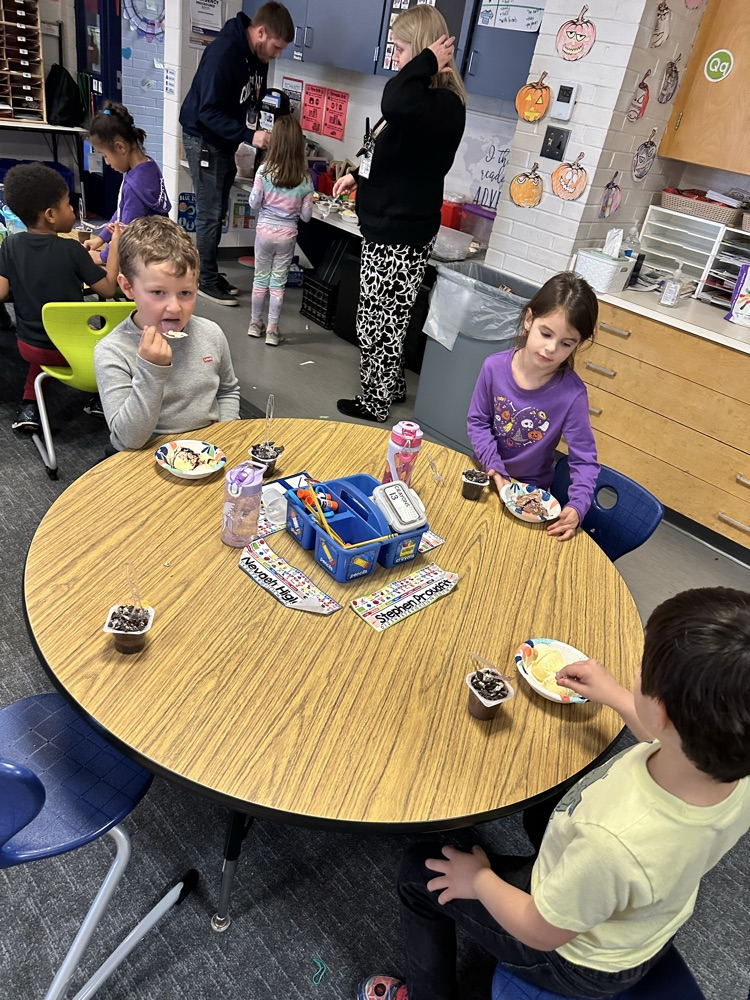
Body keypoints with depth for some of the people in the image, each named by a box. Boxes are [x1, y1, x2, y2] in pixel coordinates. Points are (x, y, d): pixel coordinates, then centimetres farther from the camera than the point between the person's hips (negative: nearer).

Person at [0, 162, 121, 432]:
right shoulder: (71, 249, -18)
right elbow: (108, 288, -14)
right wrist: (115, 243, -7)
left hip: (28, 346, 4)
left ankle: (30, 405, 24)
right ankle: (102, 397, 24)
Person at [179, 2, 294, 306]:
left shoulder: (258, 56, 2)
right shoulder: (223, 53, -24)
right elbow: (208, 112, -27)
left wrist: (266, 124, -4)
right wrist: (249, 136, -33)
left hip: (225, 142, 8)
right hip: (203, 139, -8)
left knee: (217, 212, 12)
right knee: (210, 213, -5)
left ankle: (209, 273, 21)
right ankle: (206, 280, 6)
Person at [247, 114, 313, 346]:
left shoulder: (264, 170, -12)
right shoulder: (305, 178, -9)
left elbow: (254, 204, -7)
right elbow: (306, 216, -4)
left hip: (264, 231, 0)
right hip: (287, 234, 0)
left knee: (260, 278, 14)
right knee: (278, 282, 8)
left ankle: (255, 323, 24)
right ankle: (272, 330, 12)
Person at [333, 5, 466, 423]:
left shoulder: (443, 105, -21)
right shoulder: (425, 99, 14)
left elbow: (395, 103, -44)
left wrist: (427, 62, -29)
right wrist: (358, 176, 32)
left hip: (402, 235, -11)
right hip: (387, 228, 11)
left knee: (381, 322, 2)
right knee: (382, 319, 21)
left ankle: (375, 402, 19)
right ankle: (392, 386, 38)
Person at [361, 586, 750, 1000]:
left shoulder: (614, 842, -46)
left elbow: (542, 932, -24)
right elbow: (678, 751, 0)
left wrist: (480, 879, -7)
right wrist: (614, 696, 6)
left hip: (575, 962, -5)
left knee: (419, 871, 11)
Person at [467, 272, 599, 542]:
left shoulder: (572, 393, -23)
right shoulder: (494, 367, -18)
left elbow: (584, 461, -19)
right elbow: (477, 421, -7)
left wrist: (577, 506, -35)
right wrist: (495, 469, -20)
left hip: (531, 489, -2)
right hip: (486, 475, 2)